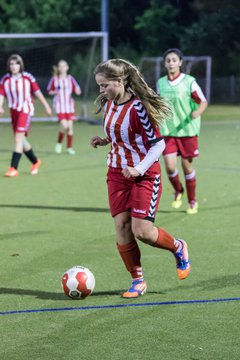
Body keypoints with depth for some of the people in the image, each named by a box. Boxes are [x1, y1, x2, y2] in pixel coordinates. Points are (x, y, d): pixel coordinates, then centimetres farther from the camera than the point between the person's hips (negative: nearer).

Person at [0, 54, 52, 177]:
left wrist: (46, 106, 9)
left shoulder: (28, 78, -7)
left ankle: (14, 168, -17)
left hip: (25, 110, -5)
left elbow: (37, 92, 2)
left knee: (18, 139, -16)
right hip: (14, 111, 5)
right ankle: (35, 162, 35)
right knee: (22, 141, 14)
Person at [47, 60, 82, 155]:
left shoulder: (70, 79, 2)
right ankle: (59, 143, 9)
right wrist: (55, 92, -11)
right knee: (64, 125, -17)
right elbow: (50, 91, 9)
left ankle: (69, 147, 13)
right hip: (59, 105, -2)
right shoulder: (54, 79, -1)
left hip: (69, 105, 2)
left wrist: (77, 90, -21)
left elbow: (77, 92, 2)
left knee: (70, 126, 0)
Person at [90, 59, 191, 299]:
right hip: (117, 173, 7)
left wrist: (139, 169, -25)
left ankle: (178, 248, 20)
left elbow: (158, 144, -16)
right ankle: (137, 280, 11)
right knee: (121, 227, -1)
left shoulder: (138, 107, -19)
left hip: (144, 174, -7)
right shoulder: (108, 105, 4)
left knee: (141, 231, -10)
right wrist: (104, 141, 2)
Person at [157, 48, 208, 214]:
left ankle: (193, 201, 21)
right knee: (169, 166, -10)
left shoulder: (189, 81, -7)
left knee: (187, 165, 4)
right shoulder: (161, 83, 5)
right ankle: (178, 191, 21)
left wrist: (197, 112, -22)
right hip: (168, 131, 3)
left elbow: (204, 102, -4)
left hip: (188, 130, -3)